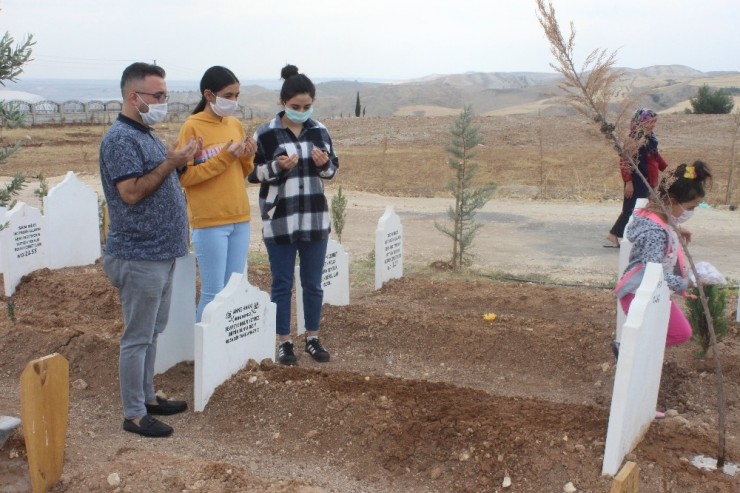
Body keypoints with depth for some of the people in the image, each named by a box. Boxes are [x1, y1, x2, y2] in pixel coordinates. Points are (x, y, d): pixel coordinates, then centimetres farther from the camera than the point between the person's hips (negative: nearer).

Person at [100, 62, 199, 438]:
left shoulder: (145, 134, 14)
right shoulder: (120, 138, -15)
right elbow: (131, 193, -22)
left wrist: (179, 161, 7)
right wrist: (170, 163, -21)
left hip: (160, 252, 10)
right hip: (139, 256, -10)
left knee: (152, 332, 18)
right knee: (138, 336, -1)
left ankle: (147, 396, 31)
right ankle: (134, 414, 9)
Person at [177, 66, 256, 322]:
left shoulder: (236, 125, 10)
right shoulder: (192, 127, -8)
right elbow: (184, 177, -12)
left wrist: (247, 158, -4)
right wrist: (224, 157, -18)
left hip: (240, 218, 6)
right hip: (209, 222, -6)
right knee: (213, 293, -3)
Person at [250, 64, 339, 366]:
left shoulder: (319, 131, 3)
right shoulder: (266, 134, -6)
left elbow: (333, 171, 10)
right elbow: (252, 173, -3)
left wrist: (324, 164, -12)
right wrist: (276, 167, -20)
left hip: (315, 219, 3)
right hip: (279, 221, -3)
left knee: (313, 283, 12)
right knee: (282, 284, 7)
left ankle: (313, 339, 26)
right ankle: (284, 342, 20)